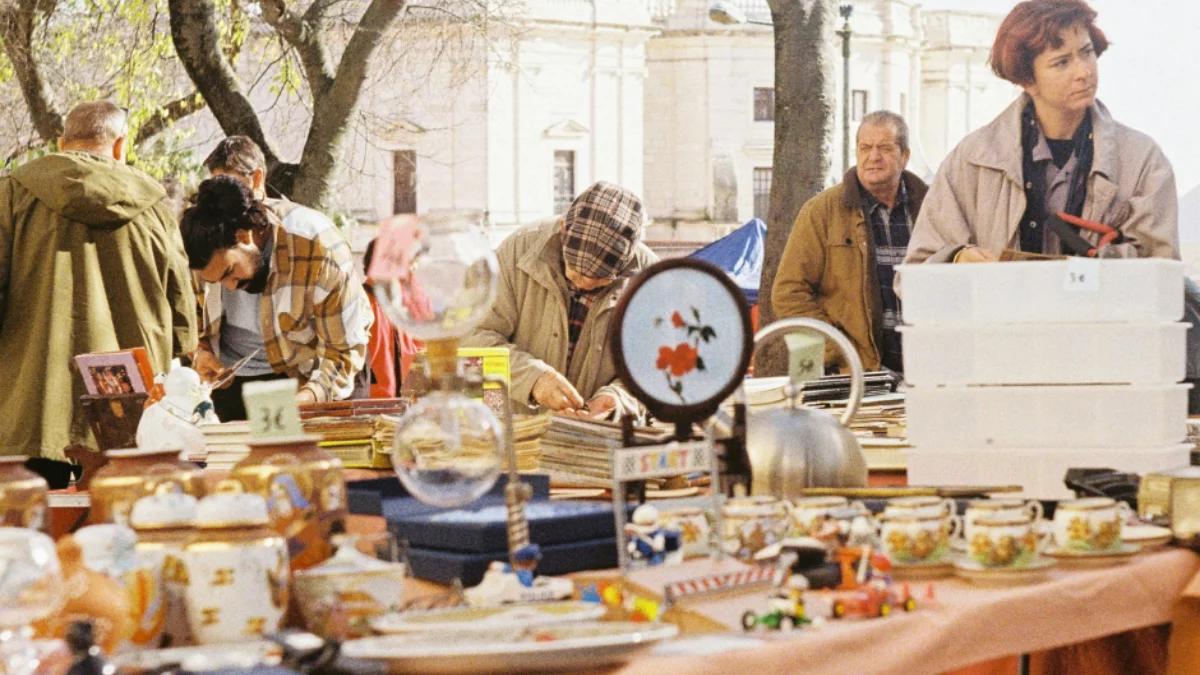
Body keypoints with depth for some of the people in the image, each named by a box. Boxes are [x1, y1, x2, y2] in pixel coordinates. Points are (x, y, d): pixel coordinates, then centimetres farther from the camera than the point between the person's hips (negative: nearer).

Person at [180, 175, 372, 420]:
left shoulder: (319, 251, -27)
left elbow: (345, 349, -22)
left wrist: (307, 398, -36)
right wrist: (200, 350, -10)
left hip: (306, 375, -3)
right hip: (230, 378, 3)